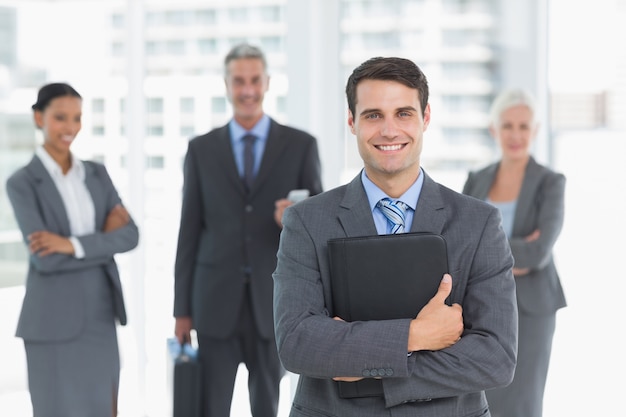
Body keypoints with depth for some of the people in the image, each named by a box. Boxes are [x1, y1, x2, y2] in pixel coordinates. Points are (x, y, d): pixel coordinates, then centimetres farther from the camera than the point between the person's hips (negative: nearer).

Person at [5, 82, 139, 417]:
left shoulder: (97, 174, 9)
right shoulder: (22, 183, -8)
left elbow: (129, 235, -4)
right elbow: (44, 258, -18)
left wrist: (73, 245, -17)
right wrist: (105, 240, -11)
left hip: (98, 314, 5)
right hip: (52, 318, -5)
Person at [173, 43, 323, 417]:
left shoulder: (300, 145, 2)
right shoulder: (202, 149, 5)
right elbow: (190, 231, 5)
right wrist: (182, 308, 3)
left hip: (274, 301, 0)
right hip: (216, 301, 0)